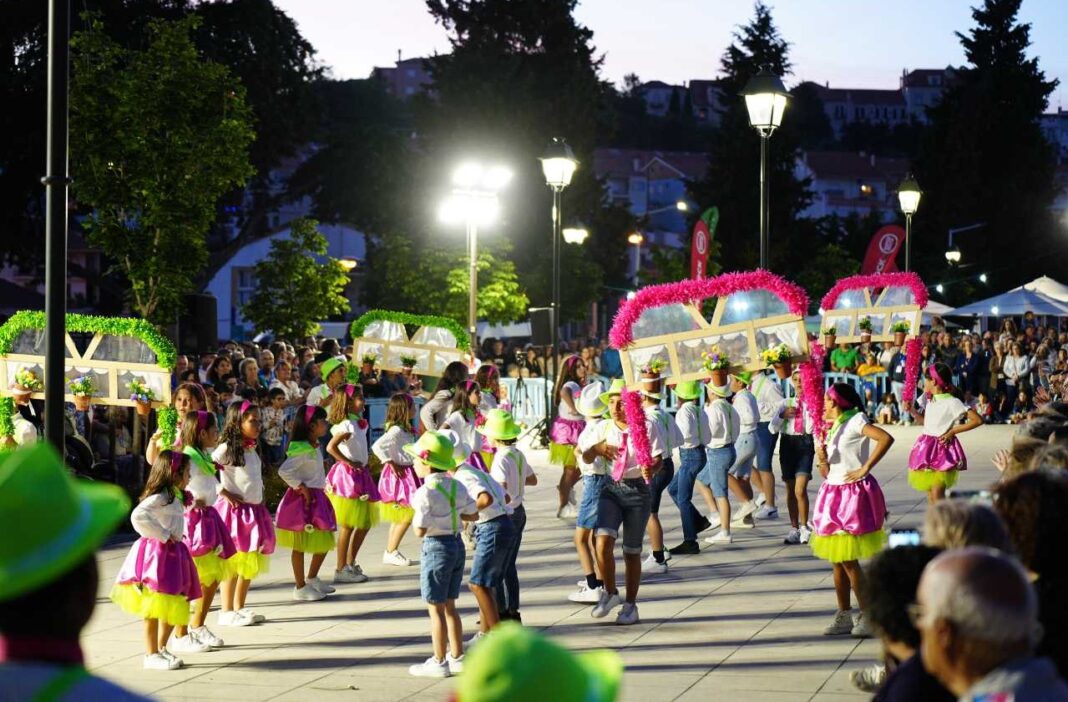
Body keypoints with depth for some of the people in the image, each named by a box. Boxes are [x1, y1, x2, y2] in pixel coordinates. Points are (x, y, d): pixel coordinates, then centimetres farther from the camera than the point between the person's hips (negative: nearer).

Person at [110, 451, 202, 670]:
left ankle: (161, 648, 25)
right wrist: (163, 535, -23)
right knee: (155, 607, -4)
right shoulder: (160, 497, -15)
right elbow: (138, 516, -29)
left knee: (174, 606, 14)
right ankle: (151, 655, 1)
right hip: (157, 553, -10)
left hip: (172, 554, 10)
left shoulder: (173, 496, 15)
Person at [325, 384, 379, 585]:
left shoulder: (359, 423, 12)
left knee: (365, 523, 15)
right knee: (347, 525, -4)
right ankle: (341, 570, 1)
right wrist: (348, 462, -22)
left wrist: (363, 464, 7)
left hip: (360, 475, 10)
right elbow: (331, 447, -28)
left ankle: (350, 564, 24)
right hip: (347, 476, -10)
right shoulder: (346, 425, -17)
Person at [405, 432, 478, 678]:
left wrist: (416, 514, -1)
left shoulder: (425, 493, -19)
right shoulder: (456, 486, 4)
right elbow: (473, 515, 10)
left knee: (436, 609, 2)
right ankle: (457, 657, 23)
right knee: (449, 606, 18)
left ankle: (439, 662, 7)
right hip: (457, 545, 8)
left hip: (436, 547, -8)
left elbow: (420, 530, -19)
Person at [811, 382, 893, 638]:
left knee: (848, 559, -9)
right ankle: (844, 615, 16)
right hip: (833, 494, 8)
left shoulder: (855, 421, -8)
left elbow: (886, 438, -26)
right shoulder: (832, 428, 16)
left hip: (854, 493, -8)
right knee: (837, 561, 9)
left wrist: (865, 468, -21)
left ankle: (867, 615, -2)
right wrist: (822, 460, -5)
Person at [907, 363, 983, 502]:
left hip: (943, 450, -8)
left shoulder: (952, 403, -12)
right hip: (928, 450, 8)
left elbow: (977, 420, -17)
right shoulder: (930, 401, 11)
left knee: (937, 494, -15)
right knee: (930, 496, 9)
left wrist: (952, 431, -15)